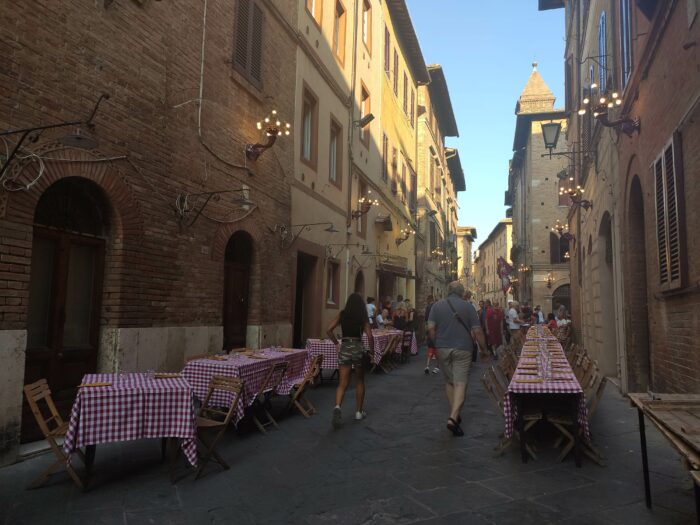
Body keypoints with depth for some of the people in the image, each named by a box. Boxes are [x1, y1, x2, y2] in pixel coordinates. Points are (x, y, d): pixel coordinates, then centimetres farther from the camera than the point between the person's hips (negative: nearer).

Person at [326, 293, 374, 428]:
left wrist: (337, 344, 7)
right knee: (360, 381, 17)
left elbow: (329, 330, -3)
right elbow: (370, 336, -11)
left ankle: (337, 407, -22)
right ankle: (359, 412, 25)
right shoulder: (363, 317, -3)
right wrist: (372, 351, 2)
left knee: (343, 383, 3)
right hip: (358, 348, -1)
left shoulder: (342, 315, 2)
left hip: (344, 348, 1)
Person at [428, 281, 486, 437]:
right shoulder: (468, 306, -2)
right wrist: (485, 348, 7)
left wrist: (438, 343, 11)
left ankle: (454, 414, 24)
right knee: (460, 383, -4)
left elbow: (431, 328, -4)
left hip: (443, 349, 3)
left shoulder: (437, 306, 3)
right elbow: (477, 331, -4)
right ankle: (453, 418, -18)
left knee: (449, 382, 17)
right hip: (462, 349, -2)